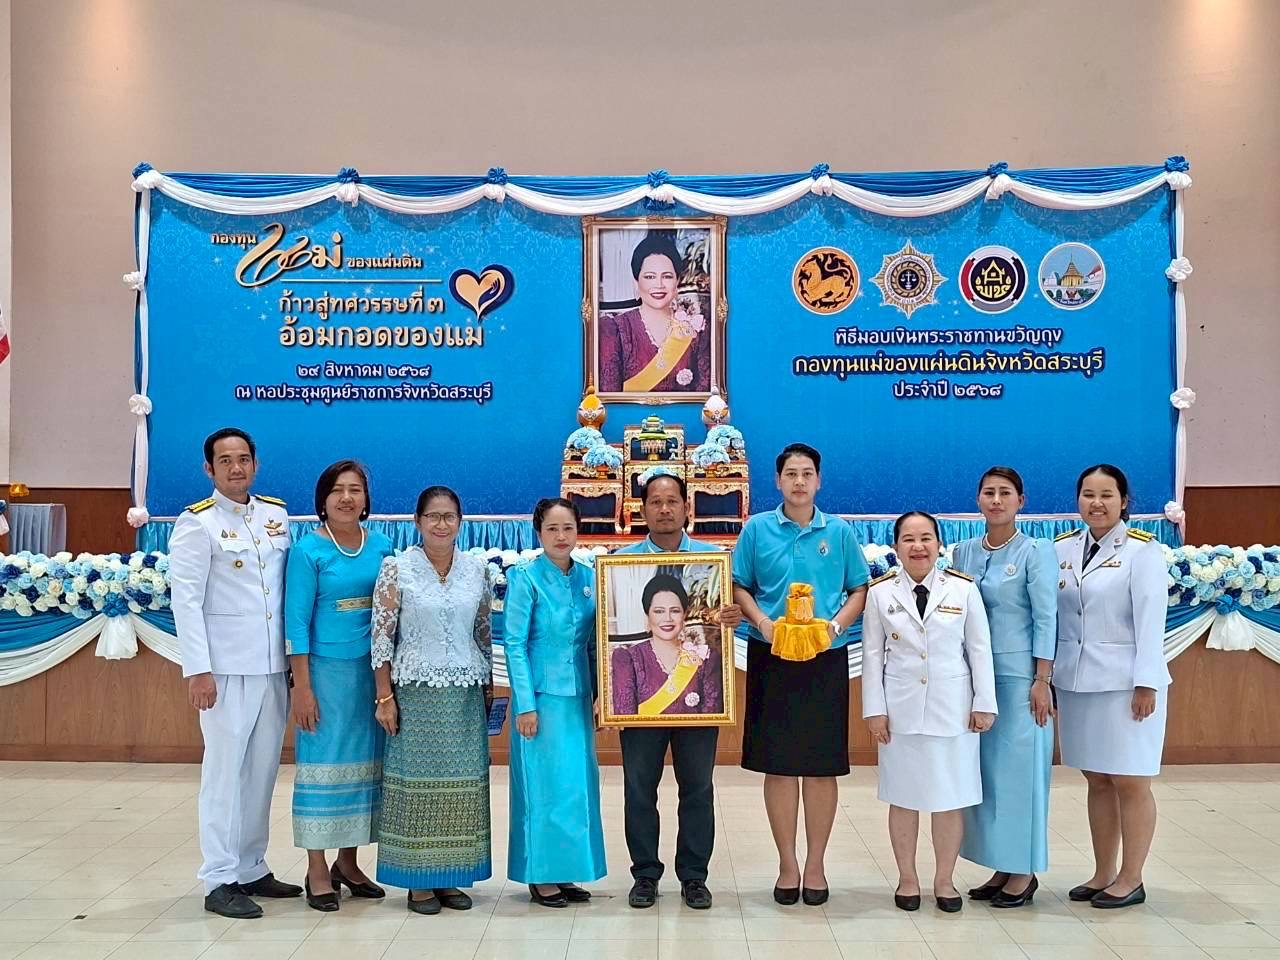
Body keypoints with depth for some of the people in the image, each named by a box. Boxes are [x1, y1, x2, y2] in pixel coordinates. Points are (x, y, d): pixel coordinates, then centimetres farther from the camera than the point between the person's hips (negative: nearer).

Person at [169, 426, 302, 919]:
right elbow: (186, 600, -10)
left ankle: (251, 869, 22)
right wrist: (198, 670, -15)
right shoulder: (197, 522, -5)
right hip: (226, 669, -5)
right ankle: (220, 882, 6)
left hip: (274, 666, 5)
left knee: (262, 771, 11)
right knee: (225, 772, -2)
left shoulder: (277, 514, 10)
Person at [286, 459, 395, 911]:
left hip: (373, 671, 5)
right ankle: (317, 870, 10)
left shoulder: (381, 546, 6)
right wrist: (301, 686, -12)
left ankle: (347, 863, 23)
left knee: (365, 762, 10)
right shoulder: (308, 550, -7)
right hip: (326, 670, -5)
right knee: (323, 763, 0)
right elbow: (297, 621, -8)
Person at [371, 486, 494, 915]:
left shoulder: (478, 569, 5)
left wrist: (489, 686, 12)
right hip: (415, 690, -3)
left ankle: (451, 876, 18)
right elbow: (381, 636, -5)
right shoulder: (396, 568, -4)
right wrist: (384, 696, -7)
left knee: (462, 783, 6)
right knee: (417, 779, 1)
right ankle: (418, 880, 12)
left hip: (466, 693, 3)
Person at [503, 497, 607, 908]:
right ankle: (540, 876, 11)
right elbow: (514, 644, -10)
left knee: (579, 783, 9)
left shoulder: (588, 578, 7)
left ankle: (564, 872, 20)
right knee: (544, 784, -1)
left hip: (578, 698, 5)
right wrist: (525, 704, -14)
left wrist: (599, 695, 7)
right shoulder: (526, 577, -8)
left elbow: (593, 643, 11)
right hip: (541, 697, -5)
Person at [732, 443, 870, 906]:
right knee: (778, 764, 3)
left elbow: (859, 590, 7)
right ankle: (787, 863, 15)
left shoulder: (839, 532, 5)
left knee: (823, 765, 4)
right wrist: (763, 622, -13)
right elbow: (739, 587, 4)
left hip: (826, 659, 1)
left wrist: (836, 625, -10)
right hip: (771, 658, 0)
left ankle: (815, 864, 16)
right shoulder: (757, 529, 3)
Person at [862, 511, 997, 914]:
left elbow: (979, 649, 2)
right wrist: (874, 709, -2)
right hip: (900, 708, 0)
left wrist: (984, 704, 0)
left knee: (950, 797, 5)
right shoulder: (881, 591, -1)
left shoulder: (963, 588, -2)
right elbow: (872, 654, 1)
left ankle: (944, 880, 17)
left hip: (952, 707, 0)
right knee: (903, 796, 7)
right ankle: (907, 878, 20)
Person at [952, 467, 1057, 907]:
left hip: (1019, 674, -5)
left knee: (1019, 768, -1)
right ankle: (1000, 867, 18)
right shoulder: (964, 551, 9)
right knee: (983, 768, 8)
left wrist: (1042, 681, -12)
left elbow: (1046, 618, -8)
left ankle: (1023, 873, 10)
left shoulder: (1036, 552, -5)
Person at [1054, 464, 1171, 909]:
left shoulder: (1142, 550, -6)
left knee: (1130, 783, 2)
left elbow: (1150, 620, -10)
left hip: (1125, 684, -4)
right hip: (1077, 683, 5)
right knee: (1097, 781, 11)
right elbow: (1048, 615, 8)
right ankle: (1103, 874, 21)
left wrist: (1146, 684, -14)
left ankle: (1131, 880, 12)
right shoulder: (1061, 549, 7)